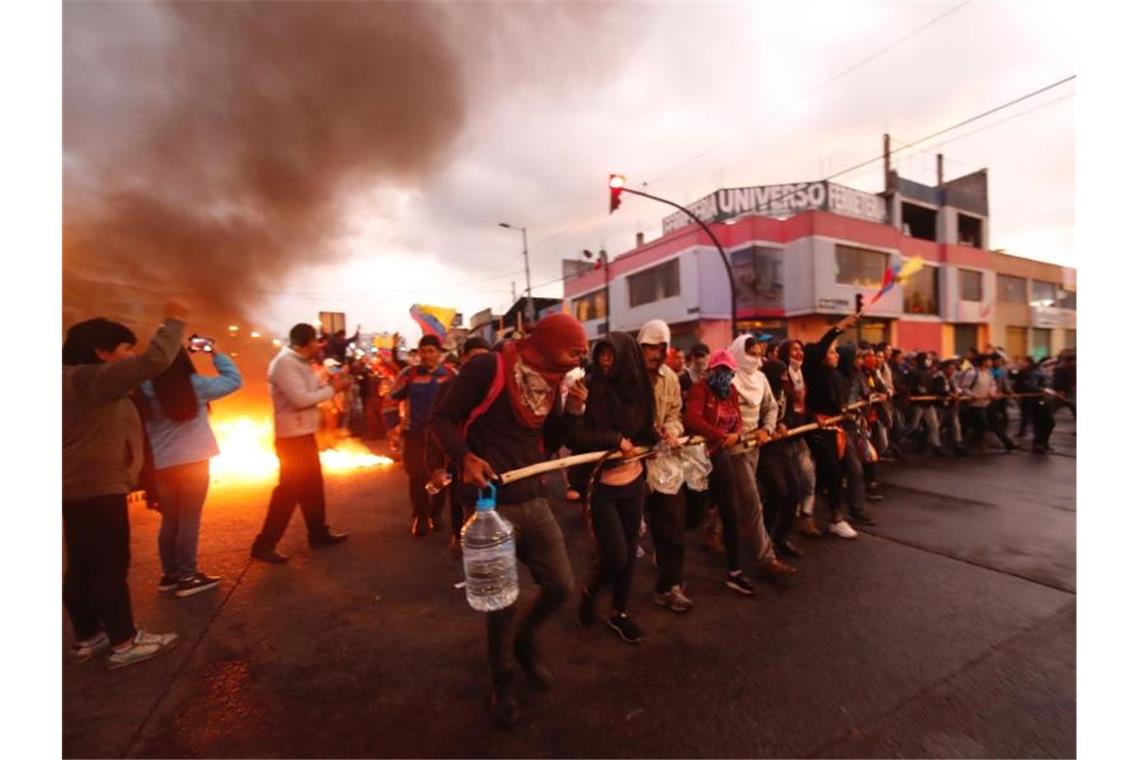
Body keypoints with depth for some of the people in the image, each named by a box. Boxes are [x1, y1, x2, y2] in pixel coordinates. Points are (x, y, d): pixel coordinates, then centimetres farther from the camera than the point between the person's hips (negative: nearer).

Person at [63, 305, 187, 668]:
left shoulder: (78, 381, 14)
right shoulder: (94, 378, -18)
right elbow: (154, 360, -28)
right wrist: (174, 322, -17)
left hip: (79, 488, 10)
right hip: (99, 488, -10)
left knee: (83, 566, 15)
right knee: (111, 565, -3)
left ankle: (86, 636, 25)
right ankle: (124, 642, 5)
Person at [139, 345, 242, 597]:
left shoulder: (145, 390, -3)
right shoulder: (195, 385, -11)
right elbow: (234, 379, -2)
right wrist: (216, 354, 4)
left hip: (161, 465, 4)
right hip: (193, 461, -4)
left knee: (170, 520, 15)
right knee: (189, 520, 3)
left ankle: (170, 574, 25)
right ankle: (187, 577, 8)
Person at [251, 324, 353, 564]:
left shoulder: (298, 362, 12)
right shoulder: (284, 363, -18)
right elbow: (301, 399, -25)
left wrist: (329, 384, -1)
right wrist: (332, 389, -16)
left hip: (304, 434, 10)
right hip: (292, 437, -10)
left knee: (313, 485, 15)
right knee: (289, 489, -2)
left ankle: (319, 533, 27)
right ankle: (264, 545, 10)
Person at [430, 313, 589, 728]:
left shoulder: (551, 381, 5)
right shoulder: (489, 367, -16)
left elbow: (548, 443, 11)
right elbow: (442, 418, -11)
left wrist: (573, 411, -5)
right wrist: (465, 457, -27)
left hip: (533, 501, 6)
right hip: (491, 505, -6)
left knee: (561, 586, 11)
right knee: (502, 604, 7)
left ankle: (525, 638, 43)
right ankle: (502, 679, 38)